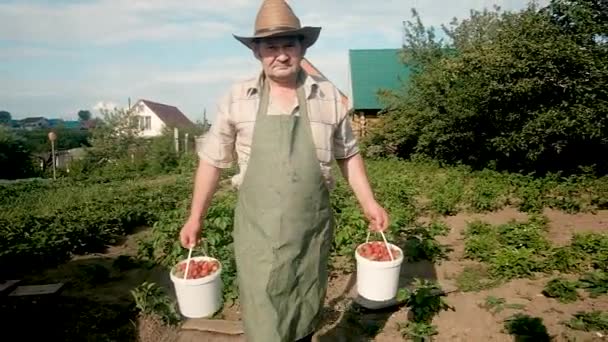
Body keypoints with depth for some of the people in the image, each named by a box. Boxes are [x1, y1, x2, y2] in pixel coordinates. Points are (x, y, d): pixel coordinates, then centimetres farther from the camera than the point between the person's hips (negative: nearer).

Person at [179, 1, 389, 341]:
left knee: (306, 314, 18)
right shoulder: (237, 99, -3)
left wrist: (369, 203, 4)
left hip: (312, 227, 2)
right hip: (258, 230, -1)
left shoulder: (329, 96, 0)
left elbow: (347, 154, 10)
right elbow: (213, 160, 5)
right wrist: (196, 217, 5)